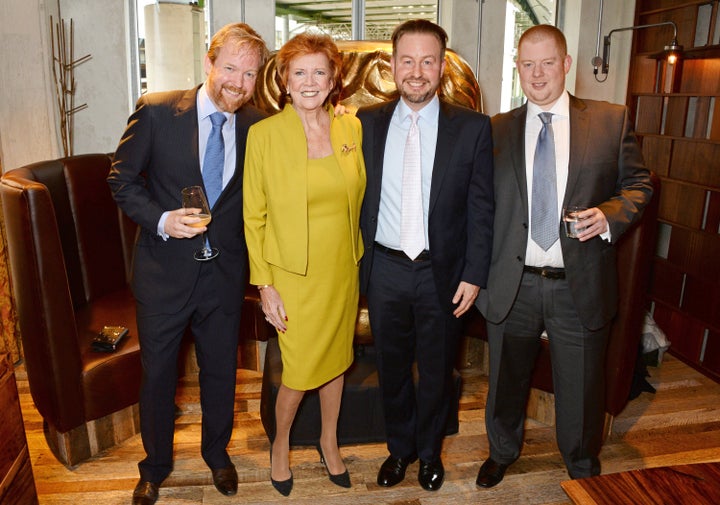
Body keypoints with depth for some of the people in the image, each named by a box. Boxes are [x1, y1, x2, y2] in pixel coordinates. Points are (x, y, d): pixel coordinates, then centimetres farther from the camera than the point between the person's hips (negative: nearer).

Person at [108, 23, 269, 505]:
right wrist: (161, 220, -19)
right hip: (164, 270, -1)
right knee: (158, 374, 15)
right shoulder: (156, 111, -10)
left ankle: (218, 454, 45)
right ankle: (156, 466, 42)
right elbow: (122, 178, -4)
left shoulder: (258, 126, -3)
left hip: (225, 272, 2)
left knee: (221, 370, 18)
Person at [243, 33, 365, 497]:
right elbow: (254, 216, -7)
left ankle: (329, 441, 42)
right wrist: (265, 285, -9)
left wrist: (355, 256, 8)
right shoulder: (264, 133, -10)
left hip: (343, 271, 4)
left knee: (336, 359, 17)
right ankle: (281, 443, 37)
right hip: (294, 276, -3)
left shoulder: (352, 128, 0)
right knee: (300, 371, 5)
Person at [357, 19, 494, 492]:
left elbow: (481, 208, -4)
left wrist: (473, 275, -8)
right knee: (392, 366, 17)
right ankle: (400, 447, 42)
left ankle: (430, 450, 41)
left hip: (442, 272, -1)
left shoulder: (473, 127, -5)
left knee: (436, 369, 16)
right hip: (385, 270, 2)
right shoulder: (367, 122, 1)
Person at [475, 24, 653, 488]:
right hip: (512, 286, 1)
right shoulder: (498, 130, 3)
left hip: (580, 287, -1)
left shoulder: (611, 120, 1)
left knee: (581, 387, 15)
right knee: (507, 379, 20)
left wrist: (609, 215, -15)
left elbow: (638, 183, 5)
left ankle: (583, 469, 44)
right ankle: (502, 452, 48)